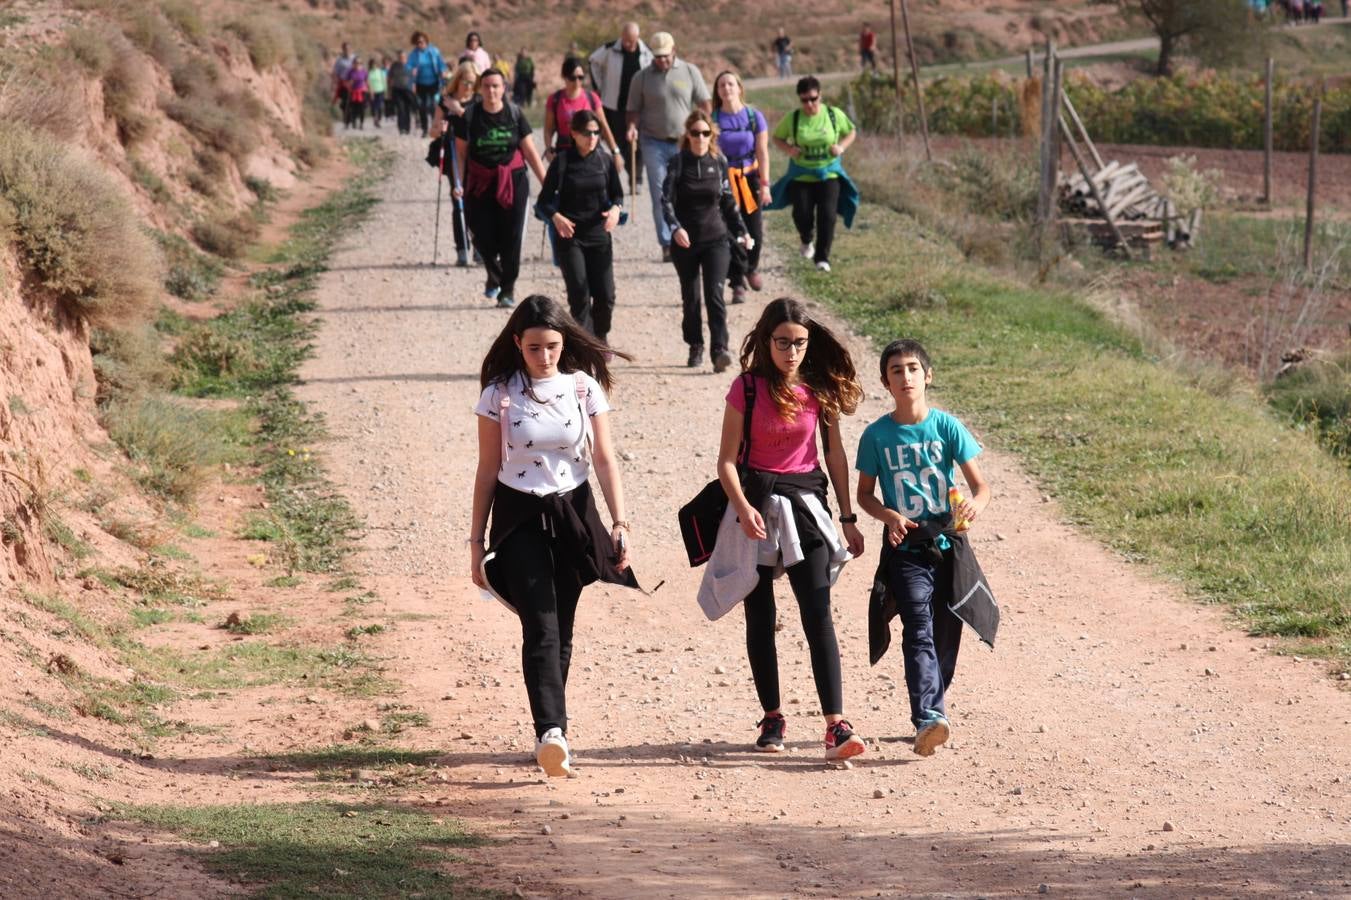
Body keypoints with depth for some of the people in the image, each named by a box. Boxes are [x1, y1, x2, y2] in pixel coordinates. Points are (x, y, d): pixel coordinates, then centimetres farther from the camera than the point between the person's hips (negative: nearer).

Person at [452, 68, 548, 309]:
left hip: (512, 181, 0)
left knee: (511, 237, -1)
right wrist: (460, 183, -9)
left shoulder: (514, 113, -1)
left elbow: (530, 151, 2)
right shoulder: (469, 115, -3)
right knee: (483, 237, -4)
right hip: (480, 183, 0)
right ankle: (494, 275, 26)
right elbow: (461, 151, 1)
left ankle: (508, 289, 11)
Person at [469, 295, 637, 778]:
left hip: (572, 514, 2)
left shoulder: (585, 388, 0)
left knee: (561, 630, 7)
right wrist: (477, 540, 3)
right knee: (540, 628, -16)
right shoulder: (499, 395, -3)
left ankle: (551, 735, 18)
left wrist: (619, 523, -8)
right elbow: (487, 471, 2)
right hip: (519, 519, -2)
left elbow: (604, 460, 1)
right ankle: (551, 733, -30)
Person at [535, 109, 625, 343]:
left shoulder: (606, 161, 2)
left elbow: (617, 194, 13)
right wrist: (556, 217, -23)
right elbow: (544, 200, -3)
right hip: (570, 235, -2)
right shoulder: (562, 161, -6)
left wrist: (616, 209, -10)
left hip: (599, 235, 3)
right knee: (579, 295, -9)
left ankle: (600, 336, 27)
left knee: (605, 295, 0)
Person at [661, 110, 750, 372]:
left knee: (714, 294, -12)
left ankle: (719, 351, -19)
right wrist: (675, 227, -28)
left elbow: (728, 202, 13)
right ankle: (695, 348, 25)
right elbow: (666, 200, -12)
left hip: (715, 239, 0)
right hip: (685, 241, 0)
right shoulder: (679, 163, -5)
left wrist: (741, 232, 10)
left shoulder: (719, 163, 3)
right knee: (690, 298, 9)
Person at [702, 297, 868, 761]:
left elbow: (835, 453, 10)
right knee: (760, 617, 6)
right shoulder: (748, 387, -6)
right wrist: (743, 508, -21)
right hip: (756, 501, -1)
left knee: (818, 614, -10)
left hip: (805, 503, 1)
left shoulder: (819, 388, 2)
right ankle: (772, 718, 19)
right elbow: (727, 460, -6)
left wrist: (848, 518, 9)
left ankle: (836, 725, -17)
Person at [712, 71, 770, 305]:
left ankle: (751, 268, 32)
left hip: (749, 177, 1)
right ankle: (738, 283, 3)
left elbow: (762, 153, 0)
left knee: (755, 231, 1)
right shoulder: (713, 119, -3)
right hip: (723, 178, -1)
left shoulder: (754, 116, -1)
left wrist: (764, 184, -5)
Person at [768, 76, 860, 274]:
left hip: (828, 175, 0)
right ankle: (806, 240, 29)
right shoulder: (792, 119, -6)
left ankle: (822, 257, 1)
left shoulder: (834, 115, -5)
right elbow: (777, 137, 7)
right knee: (802, 214, -8)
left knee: (827, 215, -10)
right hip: (801, 176, 0)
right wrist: (788, 149, -13)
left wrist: (841, 147, -9)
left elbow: (851, 132, 11)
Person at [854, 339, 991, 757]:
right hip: (905, 550, -2)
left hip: (949, 545, 2)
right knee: (919, 629, -18)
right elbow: (865, 493, 10)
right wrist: (890, 516, -11)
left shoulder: (947, 427, 0)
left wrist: (975, 505, -25)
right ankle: (928, 720, -31)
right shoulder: (877, 435, 0)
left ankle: (933, 713, 25)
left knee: (946, 637, 7)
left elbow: (981, 486, -1)